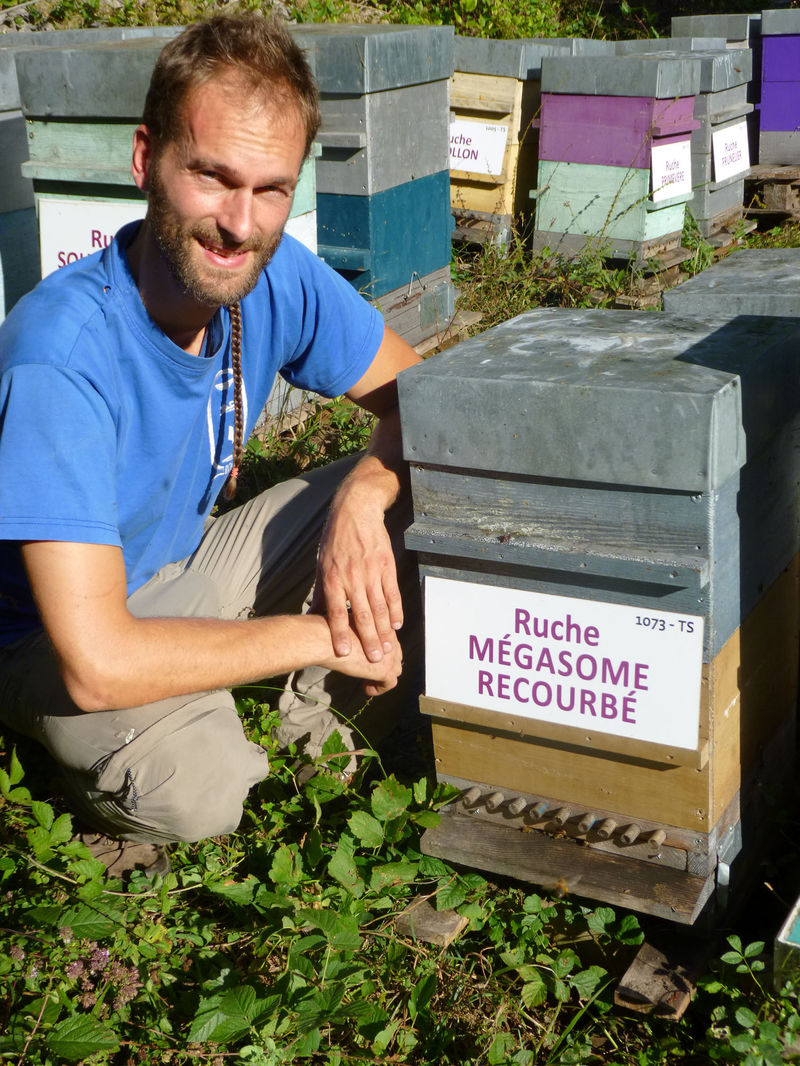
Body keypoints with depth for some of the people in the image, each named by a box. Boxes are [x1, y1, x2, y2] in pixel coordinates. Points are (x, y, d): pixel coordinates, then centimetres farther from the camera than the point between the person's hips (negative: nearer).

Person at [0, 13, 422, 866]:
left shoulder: (276, 275, -16)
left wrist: (361, 496, -26)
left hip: (189, 570, 6)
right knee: (201, 787, -34)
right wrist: (323, 634, -28)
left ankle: (312, 728, 4)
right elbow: (97, 663, -38)